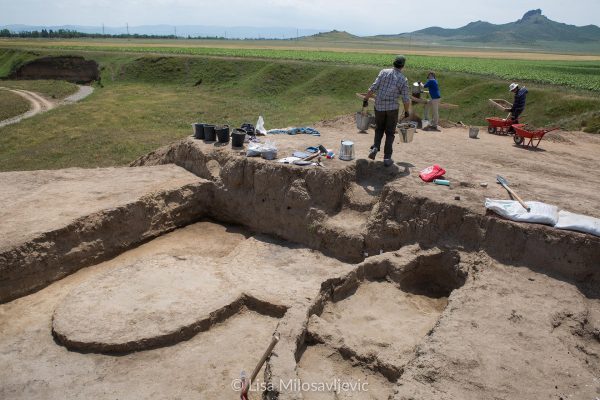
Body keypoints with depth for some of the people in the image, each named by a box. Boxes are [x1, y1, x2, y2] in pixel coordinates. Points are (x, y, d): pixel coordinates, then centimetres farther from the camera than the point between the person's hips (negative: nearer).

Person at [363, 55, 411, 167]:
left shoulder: (384, 72, -1)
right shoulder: (403, 80, -4)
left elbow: (373, 87, -7)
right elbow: (406, 99, -3)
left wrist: (366, 99, 1)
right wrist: (407, 111, 11)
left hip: (379, 106, 2)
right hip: (392, 108, -2)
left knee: (379, 129, 21)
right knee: (390, 133, 9)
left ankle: (375, 147, -1)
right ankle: (387, 158, 6)